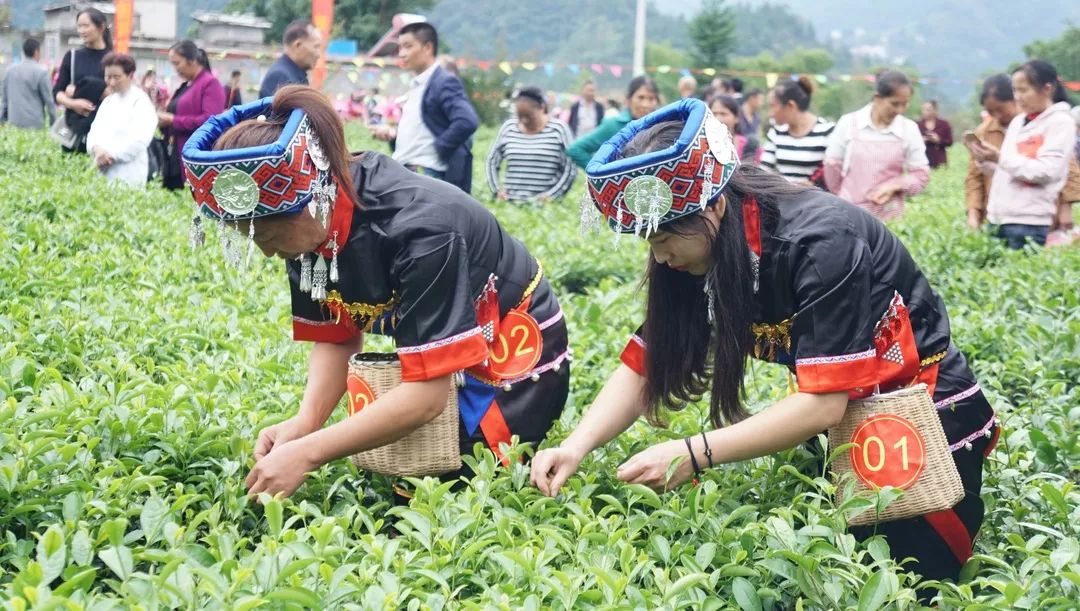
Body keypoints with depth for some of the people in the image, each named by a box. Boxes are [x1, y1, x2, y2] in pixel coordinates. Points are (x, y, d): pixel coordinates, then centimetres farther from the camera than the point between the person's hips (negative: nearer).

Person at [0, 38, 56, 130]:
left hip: (14, 122, 5)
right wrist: (53, 123, 3)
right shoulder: (41, 72, -8)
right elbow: (49, 100, -6)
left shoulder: (10, 71, 10)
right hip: (34, 123, -5)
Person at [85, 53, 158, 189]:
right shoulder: (108, 101, 18)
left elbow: (140, 139, -14)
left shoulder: (141, 101, -5)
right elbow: (95, 130, 11)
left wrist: (112, 154, -15)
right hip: (102, 172, 7)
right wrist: (97, 148, -11)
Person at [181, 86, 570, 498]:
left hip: (516, 357, -7)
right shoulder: (312, 223, -14)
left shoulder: (421, 228, -36)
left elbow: (426, 396, -34)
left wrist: (308, 453, -35)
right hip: (437, 359, 7)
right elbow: (336, 337, -3)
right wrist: (304, 422, -21)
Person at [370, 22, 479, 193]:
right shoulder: (416, 85, 18)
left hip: (428, 177, -10)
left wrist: (437, 150, -17)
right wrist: (393, 132, 6)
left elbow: (467, 121, -26)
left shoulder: (444, 83, -12)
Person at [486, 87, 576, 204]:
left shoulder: (558, 129, 2)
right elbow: (492, 162, 19)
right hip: (510, 203, 3)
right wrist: (497, 190, 6)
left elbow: (571, 169, 0)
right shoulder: (508, 127, 10)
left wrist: (551, 195, -9)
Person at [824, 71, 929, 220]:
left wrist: (894, 185, -15)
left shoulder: (909, 129, -1)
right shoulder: (849, 123, -4)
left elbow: (921, 175, 2)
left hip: (890, 216, 0)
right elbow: (832, 165, 6)